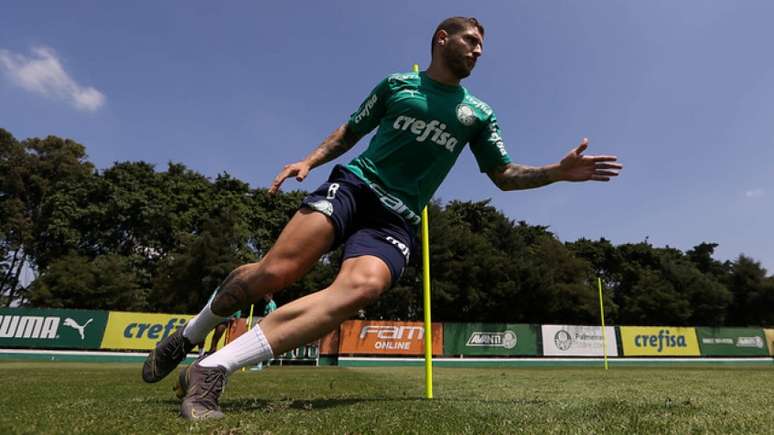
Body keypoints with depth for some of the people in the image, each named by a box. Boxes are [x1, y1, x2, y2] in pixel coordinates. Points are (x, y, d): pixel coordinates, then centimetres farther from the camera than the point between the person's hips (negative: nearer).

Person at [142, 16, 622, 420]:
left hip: (397, 220, 1)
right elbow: (350, 131, 18)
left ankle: (211, 370, -25)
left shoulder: (478, 114, 16)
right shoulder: (396, 84, 12)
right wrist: (310, 160, 3)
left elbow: (504, 175, 17)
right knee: (274, 272, -21)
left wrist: (559, 171, 3)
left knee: (363, 287, -32)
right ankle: (187, 336, 11)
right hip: (353, 185, -1)